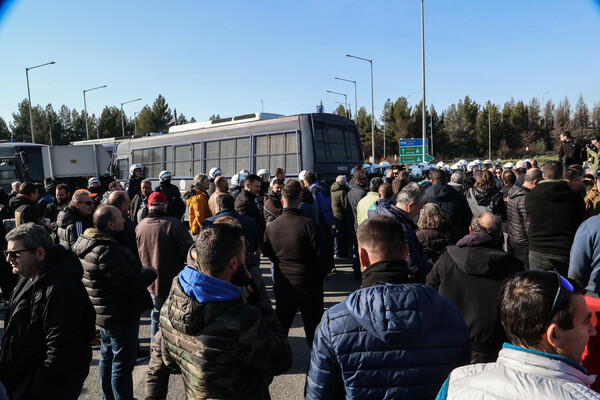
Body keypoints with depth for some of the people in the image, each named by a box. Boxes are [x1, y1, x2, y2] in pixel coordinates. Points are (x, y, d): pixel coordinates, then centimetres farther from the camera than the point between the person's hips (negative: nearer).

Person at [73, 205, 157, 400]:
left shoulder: (87, 244, 3)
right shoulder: (107, 251, -29)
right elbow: (132, 284, -29)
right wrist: (151, 272, -12)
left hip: (104, 314, 11)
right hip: (121, 316, -11)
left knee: (107, 357, 24)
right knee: (123, 363, 2)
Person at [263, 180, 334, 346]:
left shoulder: (271, 226, -6)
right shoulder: (309, 225, -20)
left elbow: (267, 253, 8)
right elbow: (325, 255, -15)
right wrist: (323, 271, 5)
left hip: (282, 285, 4)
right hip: (308, 285, -4)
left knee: (281, 325, 20)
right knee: (313, 327, 11)